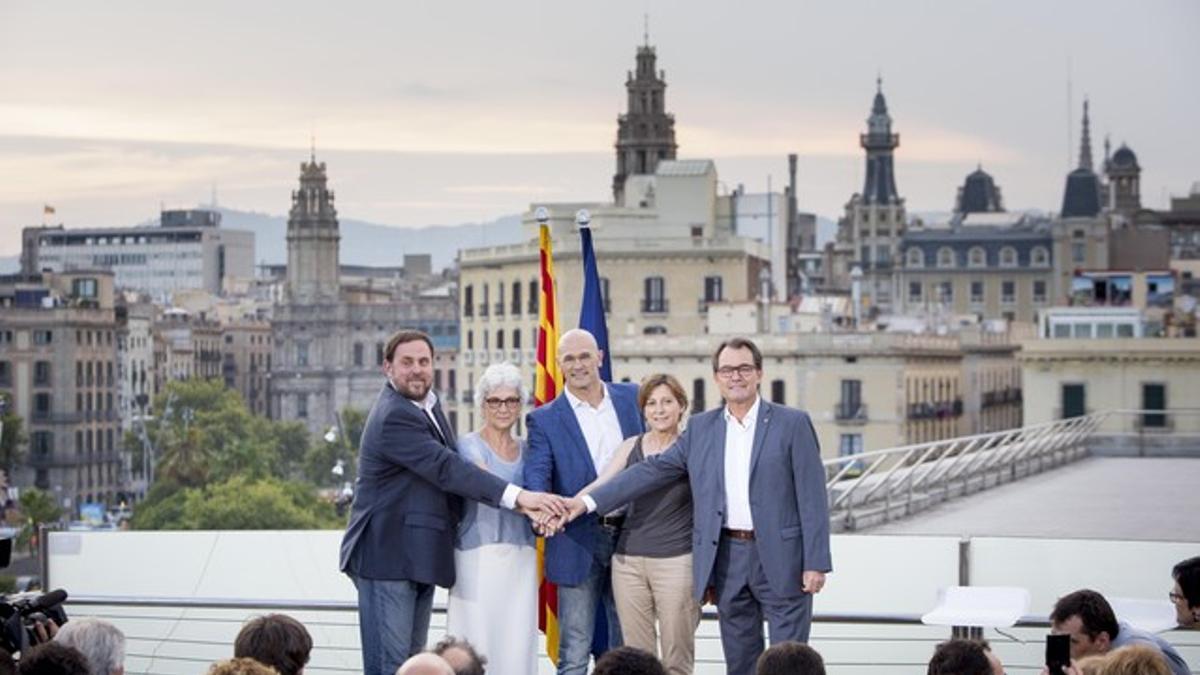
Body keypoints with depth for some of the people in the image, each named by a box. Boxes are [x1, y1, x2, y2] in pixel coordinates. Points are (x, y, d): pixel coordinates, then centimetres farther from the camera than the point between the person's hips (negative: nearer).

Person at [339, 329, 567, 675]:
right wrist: (517, 496, -30)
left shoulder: (425, 404, 13)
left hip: (418, 557, 10)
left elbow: (445, 465, 21)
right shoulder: (393, 417, -18)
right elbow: (446, 468, -26)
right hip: (388, 558, -10)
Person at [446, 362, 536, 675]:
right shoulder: (470, 445, -1)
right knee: (478, 642, -7)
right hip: (480, 557, -5)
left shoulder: (525, 451, 16)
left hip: (521, 558, 5)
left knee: (517, 643, 1)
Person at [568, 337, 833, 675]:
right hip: (727, 556, 4)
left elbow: (812, 497, -5)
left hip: (782, 558, -4)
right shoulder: (701, 428, 9)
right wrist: (589, 501, -2)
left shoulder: (792, 423, -2)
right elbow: (653, 469, 6)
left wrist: (816, 563, -11)